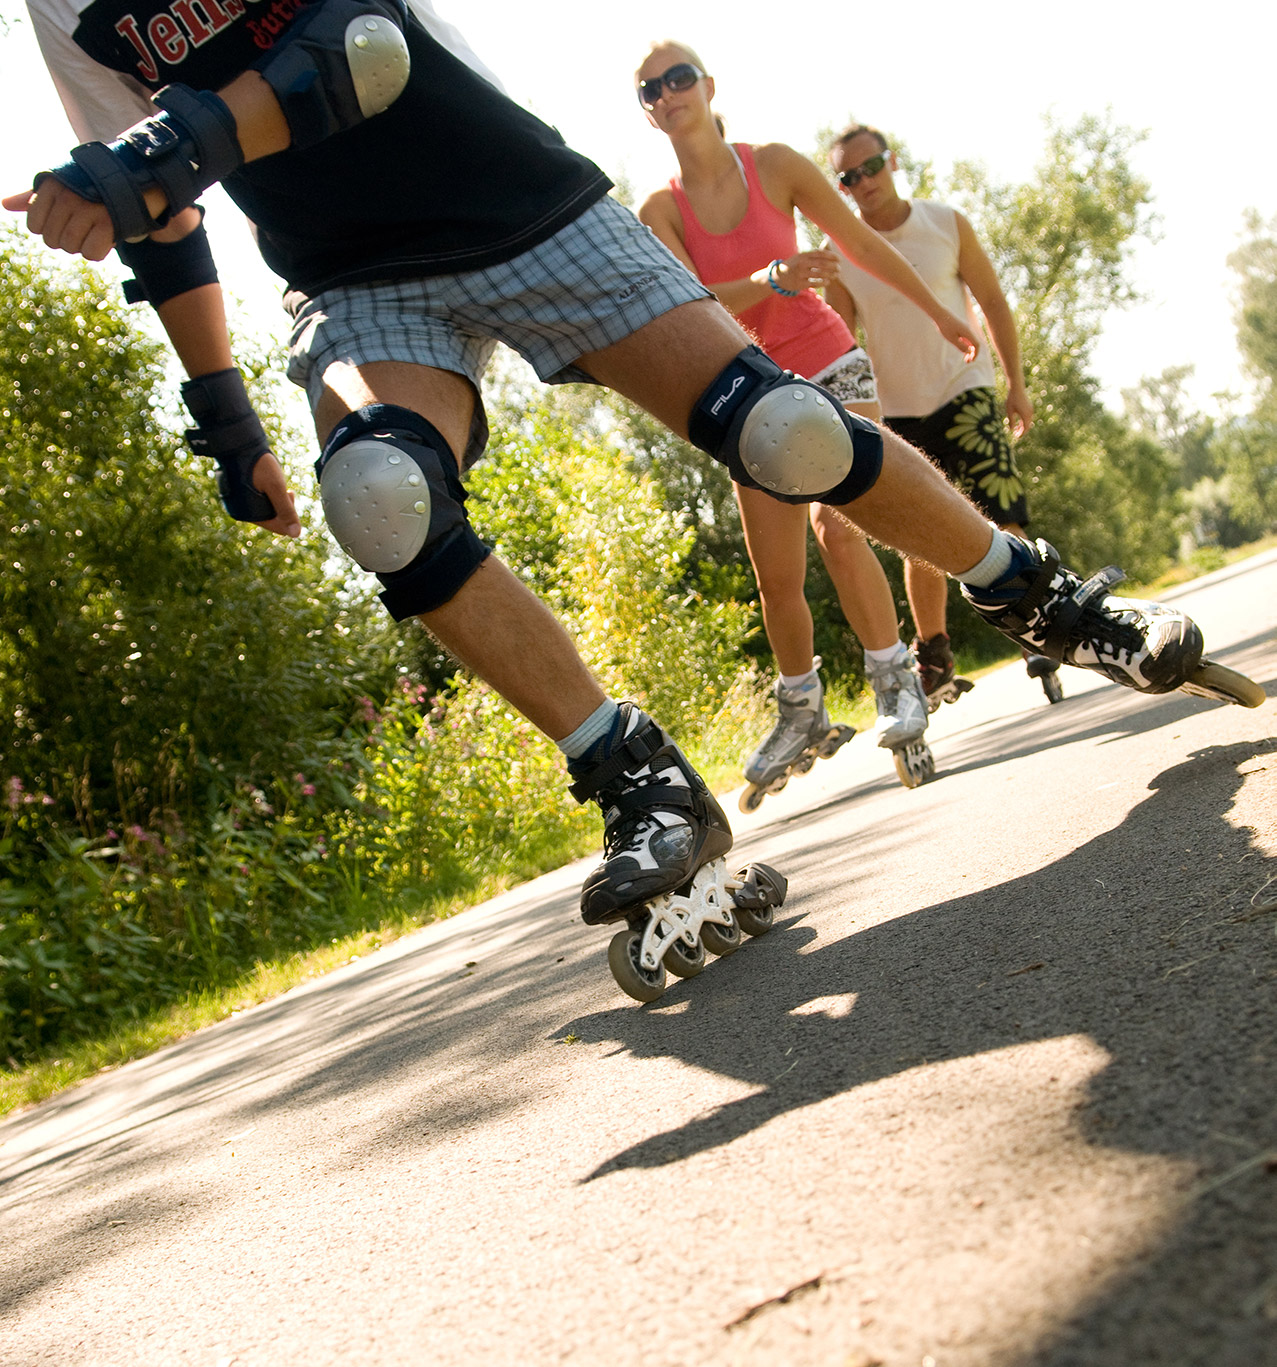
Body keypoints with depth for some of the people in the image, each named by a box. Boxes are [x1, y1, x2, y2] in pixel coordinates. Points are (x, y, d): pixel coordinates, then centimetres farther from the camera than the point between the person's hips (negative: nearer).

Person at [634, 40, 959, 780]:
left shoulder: (775, 165, -5)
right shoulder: (660, 211, -3)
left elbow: (864, 243, 6)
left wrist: (939, 313, 14)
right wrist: (771, 282, -36)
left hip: (832, 368, -2)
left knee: (838, 527, -24)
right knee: (777, 578, 2)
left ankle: (898, 679, -8)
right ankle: (801, 711, 22)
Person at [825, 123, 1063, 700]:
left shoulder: (946, 224, -4)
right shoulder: (839, 255, -3)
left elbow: (993, 302, 2)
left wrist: (1016, 382, 0)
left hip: (964, 392, -1)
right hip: (897, 412, 1)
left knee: (1002, 519, -14)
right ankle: (933, 653, 20)